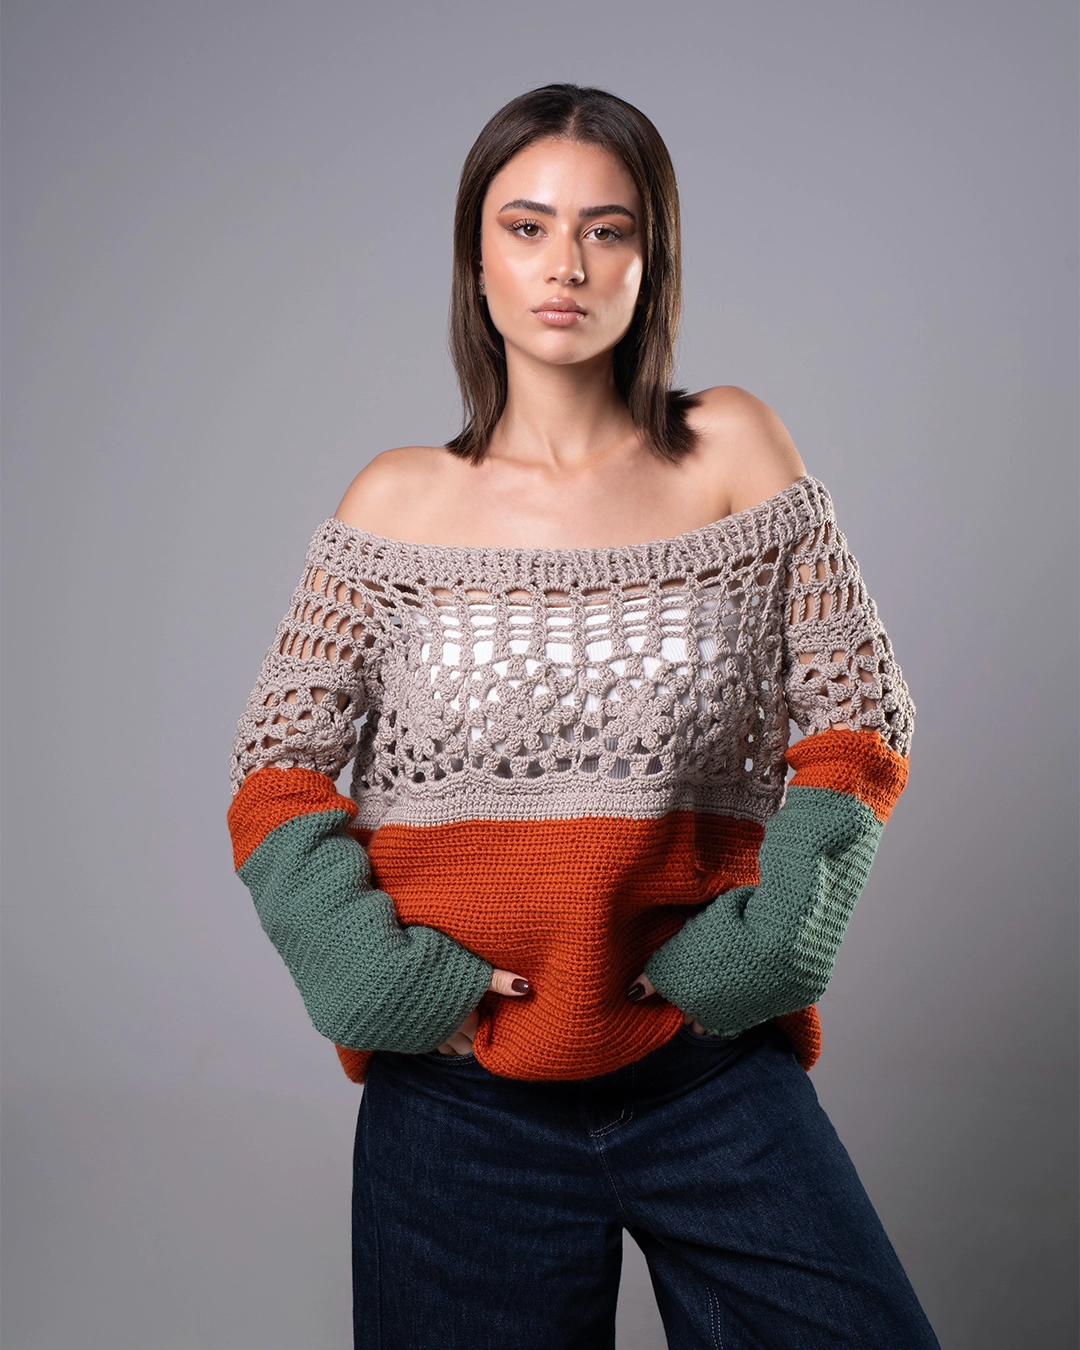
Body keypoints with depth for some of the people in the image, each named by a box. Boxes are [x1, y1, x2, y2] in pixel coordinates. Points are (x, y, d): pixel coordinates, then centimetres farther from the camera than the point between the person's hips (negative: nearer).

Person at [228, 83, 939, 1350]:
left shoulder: (734, 450, 1)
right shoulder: (399, 501, 1)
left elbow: (856, 719, 1)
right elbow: (279, 771, 2)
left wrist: (780, 925, -11)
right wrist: (357, 954, -12)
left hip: (713, 1072, 1)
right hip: (458, 1091, 0)